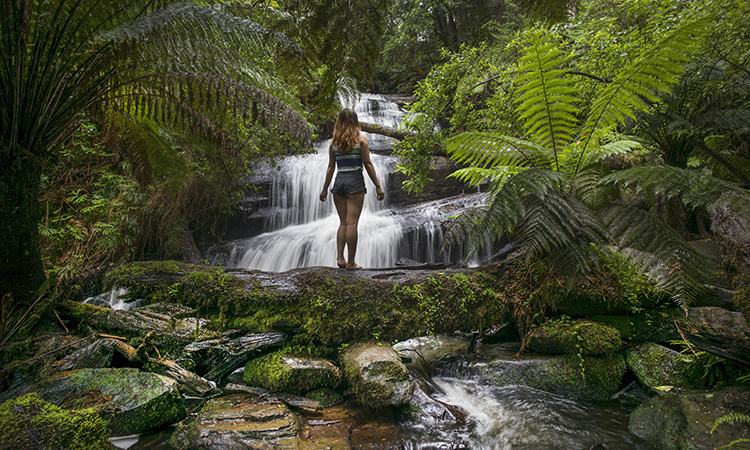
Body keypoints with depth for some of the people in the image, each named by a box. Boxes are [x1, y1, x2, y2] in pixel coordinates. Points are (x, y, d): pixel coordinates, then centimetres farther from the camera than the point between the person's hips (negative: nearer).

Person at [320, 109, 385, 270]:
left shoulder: (334, 141, 10)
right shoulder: (361, 139, 1)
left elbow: (331, 167, 11)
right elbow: (367, 164, -3)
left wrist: (325, 188, 17)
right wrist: (378, 186, -1)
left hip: (339, 180, 4)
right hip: (355, 180, -4)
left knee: (343, 223, 11)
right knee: (352, 223, -5)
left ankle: (340, 258, 3)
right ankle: (350, 262, -4)